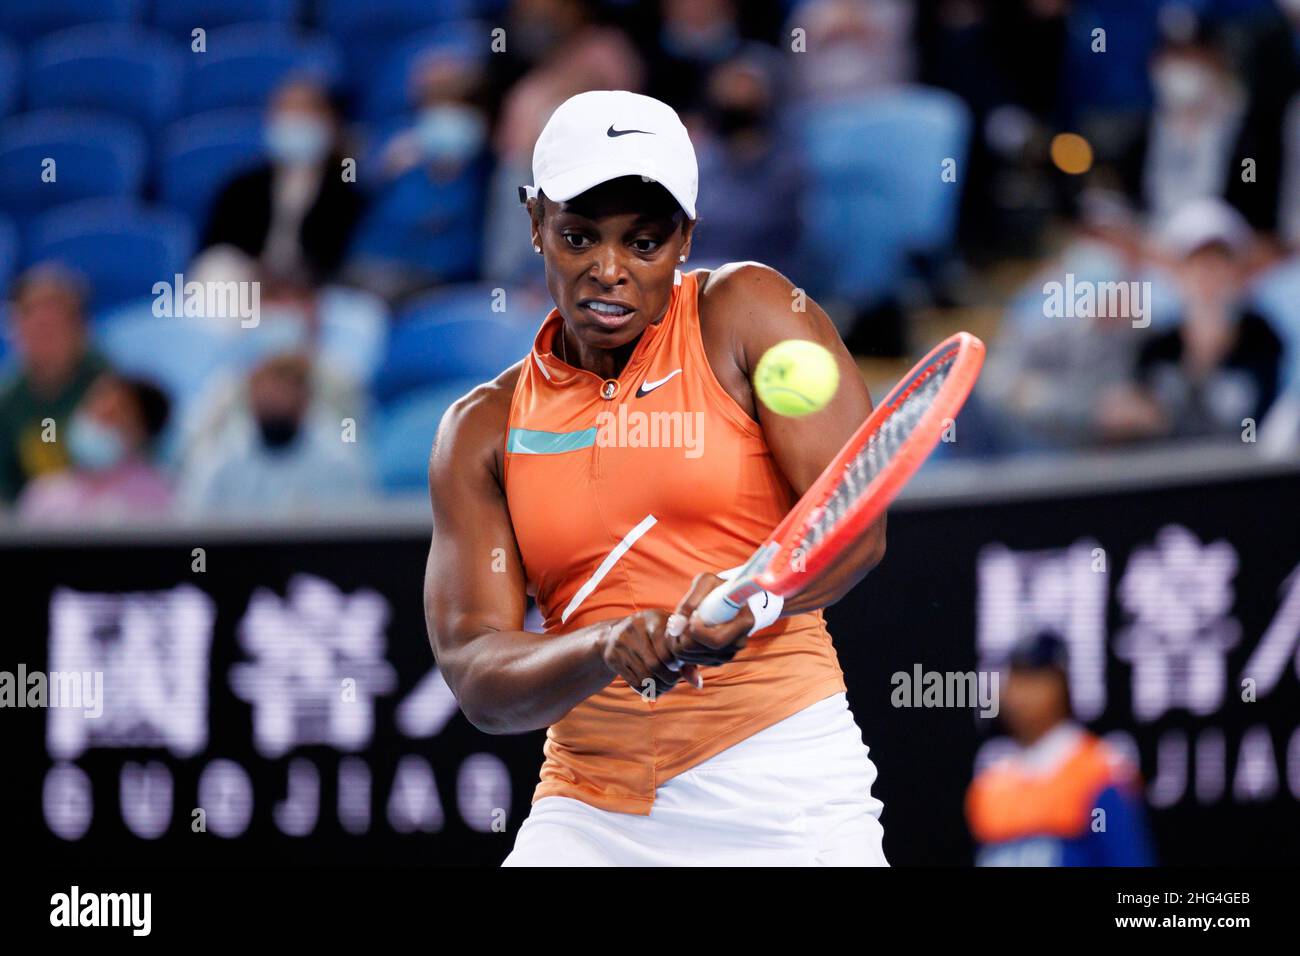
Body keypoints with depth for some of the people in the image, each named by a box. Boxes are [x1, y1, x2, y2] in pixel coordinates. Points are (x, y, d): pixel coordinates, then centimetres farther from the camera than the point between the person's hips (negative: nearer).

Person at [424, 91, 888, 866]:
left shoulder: (748, 313, 1)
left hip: (780, 798, -3)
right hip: (589, 813, 3)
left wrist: (755, 601, -30)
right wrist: (609, 651, -23)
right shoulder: (483, 431, 7)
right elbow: (476, 678, -3)